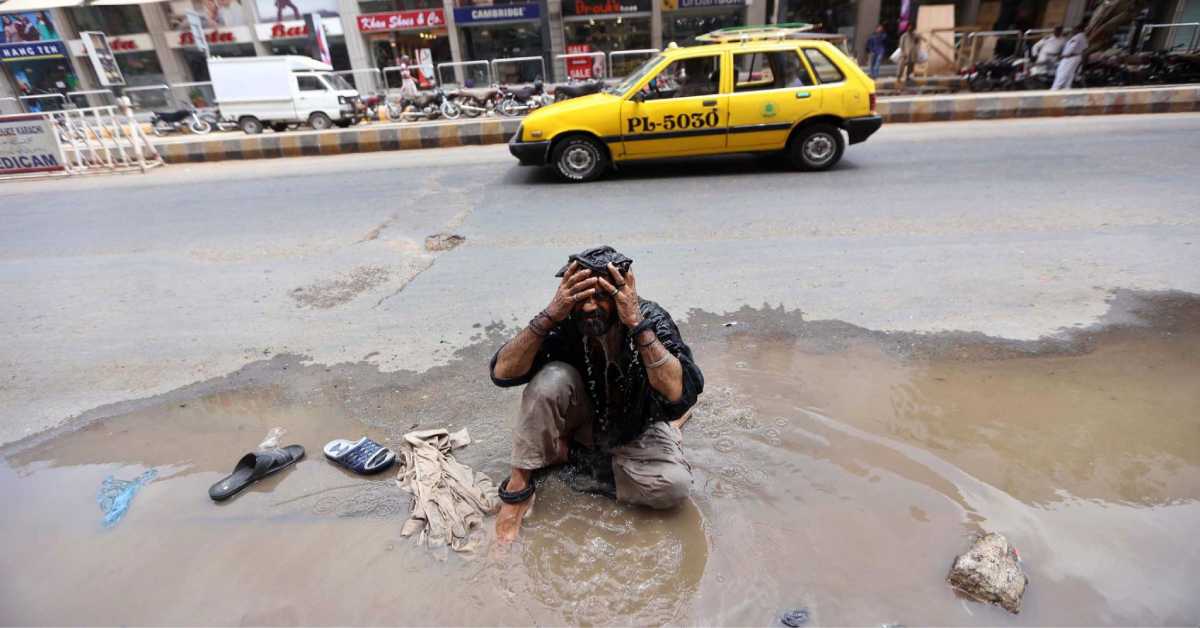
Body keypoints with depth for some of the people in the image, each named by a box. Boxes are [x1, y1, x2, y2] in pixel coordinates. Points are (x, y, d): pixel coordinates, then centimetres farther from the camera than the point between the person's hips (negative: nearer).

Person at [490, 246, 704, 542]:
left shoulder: (651, 320, -26)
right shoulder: (566, 323, -24)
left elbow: (679, 393, -41)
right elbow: (503, 372, -31)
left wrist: (637, 323, -48)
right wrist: (549, 314, -42)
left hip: (637, 432, 0)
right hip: (582, 417, 0)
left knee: (674, 485, -27)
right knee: (553, 377, -30)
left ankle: (572, 452, -7)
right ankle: (519, 483, -14)